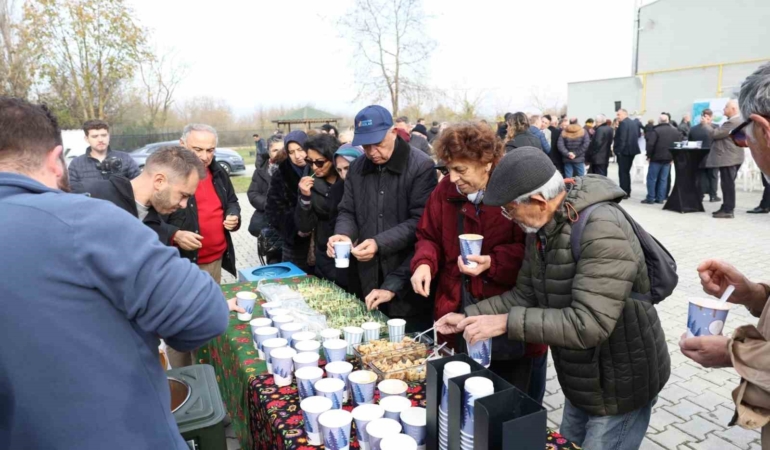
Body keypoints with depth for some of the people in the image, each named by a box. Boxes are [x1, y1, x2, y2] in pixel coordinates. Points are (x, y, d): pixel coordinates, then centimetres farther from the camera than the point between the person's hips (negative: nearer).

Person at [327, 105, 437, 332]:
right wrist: (343, 234, -10)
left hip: (409, 281, -5)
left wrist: (380, 243, -24)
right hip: (370, 279, 5)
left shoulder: (421, 166, -11)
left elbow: (419, 222, -15)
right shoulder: (357, 168, 8)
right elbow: (347, 212, 12)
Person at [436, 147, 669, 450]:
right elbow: (525, 294, 4)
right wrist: (468, 317, -3)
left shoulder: (602, 231, -30)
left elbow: (588, 325, -35)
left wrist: (507, 322, -33)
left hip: (620, 383, -8)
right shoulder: (542, 226, -3)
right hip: (583, 377, 8)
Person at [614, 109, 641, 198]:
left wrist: (618, 150, -16)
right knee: (626, 172, 15)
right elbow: (637, 135, 19)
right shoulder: (634, 122, 14)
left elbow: (622, 138, -19)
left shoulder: (623, 123, -14)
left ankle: (624, 193, -4)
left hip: (624, 151, -9)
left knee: (622, 172, -5)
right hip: (632, 150, 9)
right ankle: (627, 192, 19)